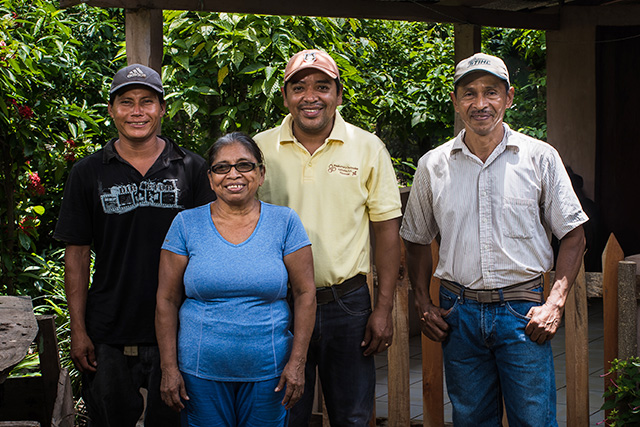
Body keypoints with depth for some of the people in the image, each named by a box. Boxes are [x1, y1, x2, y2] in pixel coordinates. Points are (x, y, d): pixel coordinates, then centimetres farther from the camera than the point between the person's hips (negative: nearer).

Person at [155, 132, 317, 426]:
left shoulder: (285, 222, 0)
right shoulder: (186, 225, 0)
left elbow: (305, 294, 0)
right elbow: (166, 301, 1)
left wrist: (297, 362, -6)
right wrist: (169, 368, -4)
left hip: (268, 371, 0)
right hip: (201, 371, 0)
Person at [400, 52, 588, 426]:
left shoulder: (540, 157, 0)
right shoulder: (433, 165, 5)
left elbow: (573, 235, 3)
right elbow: (418, 239, 16)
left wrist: (555, 303, -7)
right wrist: (424, 304, 7)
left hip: (522, 311, -2)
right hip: (458, 312, 2)